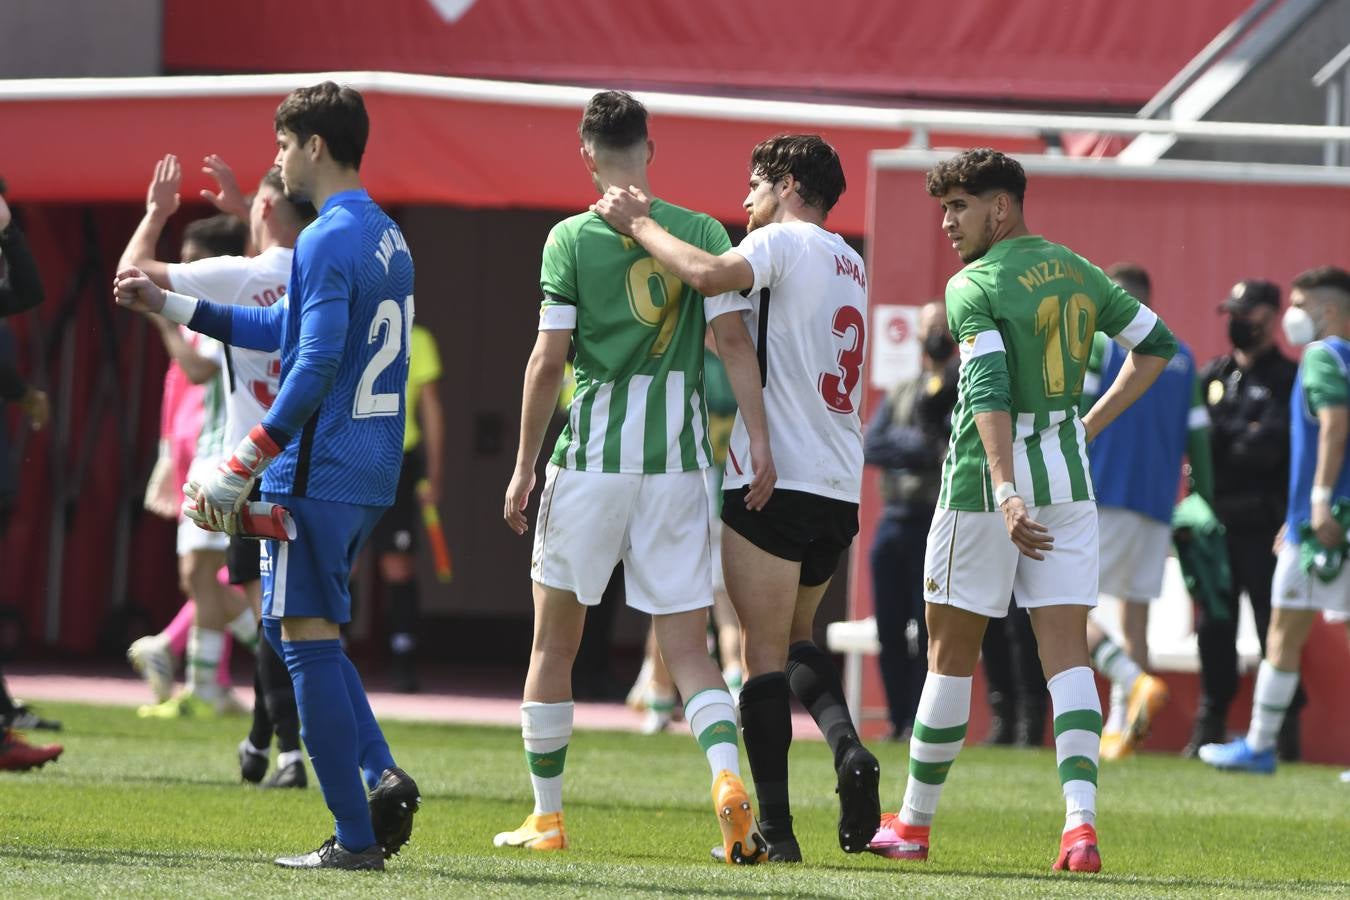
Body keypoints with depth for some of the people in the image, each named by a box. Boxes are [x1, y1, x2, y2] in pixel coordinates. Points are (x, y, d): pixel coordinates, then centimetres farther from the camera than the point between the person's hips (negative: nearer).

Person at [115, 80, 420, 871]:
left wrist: (241, 470, -21)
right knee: (306, 632, 19)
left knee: (308, 641, -4)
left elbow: (314, 366, -22)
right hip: (372, 475, 9)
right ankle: (381, 775, 2)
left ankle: (355, 837, -6)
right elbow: (285, 328, 26)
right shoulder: (387, 237, 16)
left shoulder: (328, 242, -14)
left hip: (317, 472, -9)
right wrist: (171, 305, 28)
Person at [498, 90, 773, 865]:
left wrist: (524, 467, -1)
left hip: (593, 455, -2)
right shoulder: (702, 232, 4)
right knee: (688, 649, 3)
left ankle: (547, 817, 17)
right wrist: (760, 441, -4)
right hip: (679, 461, 2)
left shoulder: (572, 238, -3)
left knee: (555, 642, 12)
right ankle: (728, 777, -23)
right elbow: (734, 340, -4)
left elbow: (550, 359, -6)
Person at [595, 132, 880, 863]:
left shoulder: (784, 240, -6)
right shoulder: (850, 265, 19)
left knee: (764, 653, -3)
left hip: (772, 479, -8)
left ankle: (774, 825, -6)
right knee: (794, 639, 21)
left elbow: (709, 274, -26)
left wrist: (637, 224, -12)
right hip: (841, 489, 8)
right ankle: (847, 745, -6)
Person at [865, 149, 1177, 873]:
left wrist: (1006, 494, -32)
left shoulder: (973, 286, -11)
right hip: (1069, 479, 5)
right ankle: (1080, 822, -18)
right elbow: (1157, 345, 21)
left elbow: (990, 392, -24)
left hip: (989, 480, -5)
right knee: (1068, 655, -1)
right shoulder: (1078, 272, 11)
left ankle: (913, 823, 18)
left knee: (950, 656, 7)